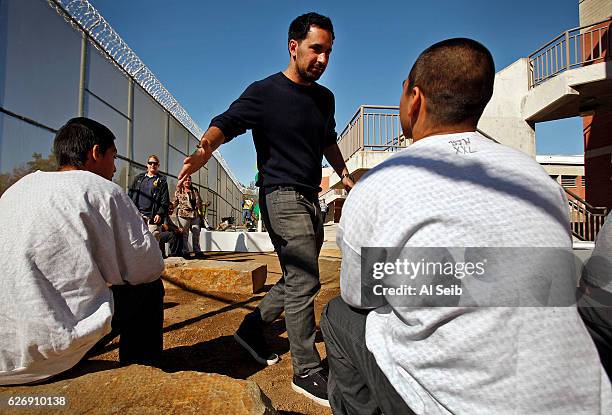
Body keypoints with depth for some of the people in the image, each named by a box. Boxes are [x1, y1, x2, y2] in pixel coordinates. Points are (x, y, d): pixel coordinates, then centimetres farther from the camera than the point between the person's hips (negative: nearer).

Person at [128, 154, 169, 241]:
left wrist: (160, 214, -12)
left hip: (152, 217, -3)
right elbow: (130, 194, 15)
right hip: (136, 215, 3)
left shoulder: (161, 181, 8)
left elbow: (165, 201, 0)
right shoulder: (139, 178, 18)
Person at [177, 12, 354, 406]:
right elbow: (226, 123, -18)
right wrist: (205, 148, -39)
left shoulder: (324, 98, 14)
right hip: (282, 196, -8)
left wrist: (345, 173, 22)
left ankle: (252, 327, 32)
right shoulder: (264, 92, -8)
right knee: (304, 282, -9)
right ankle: (307, 371, 5)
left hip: (310, 199, 9)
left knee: (299, 278, 14)